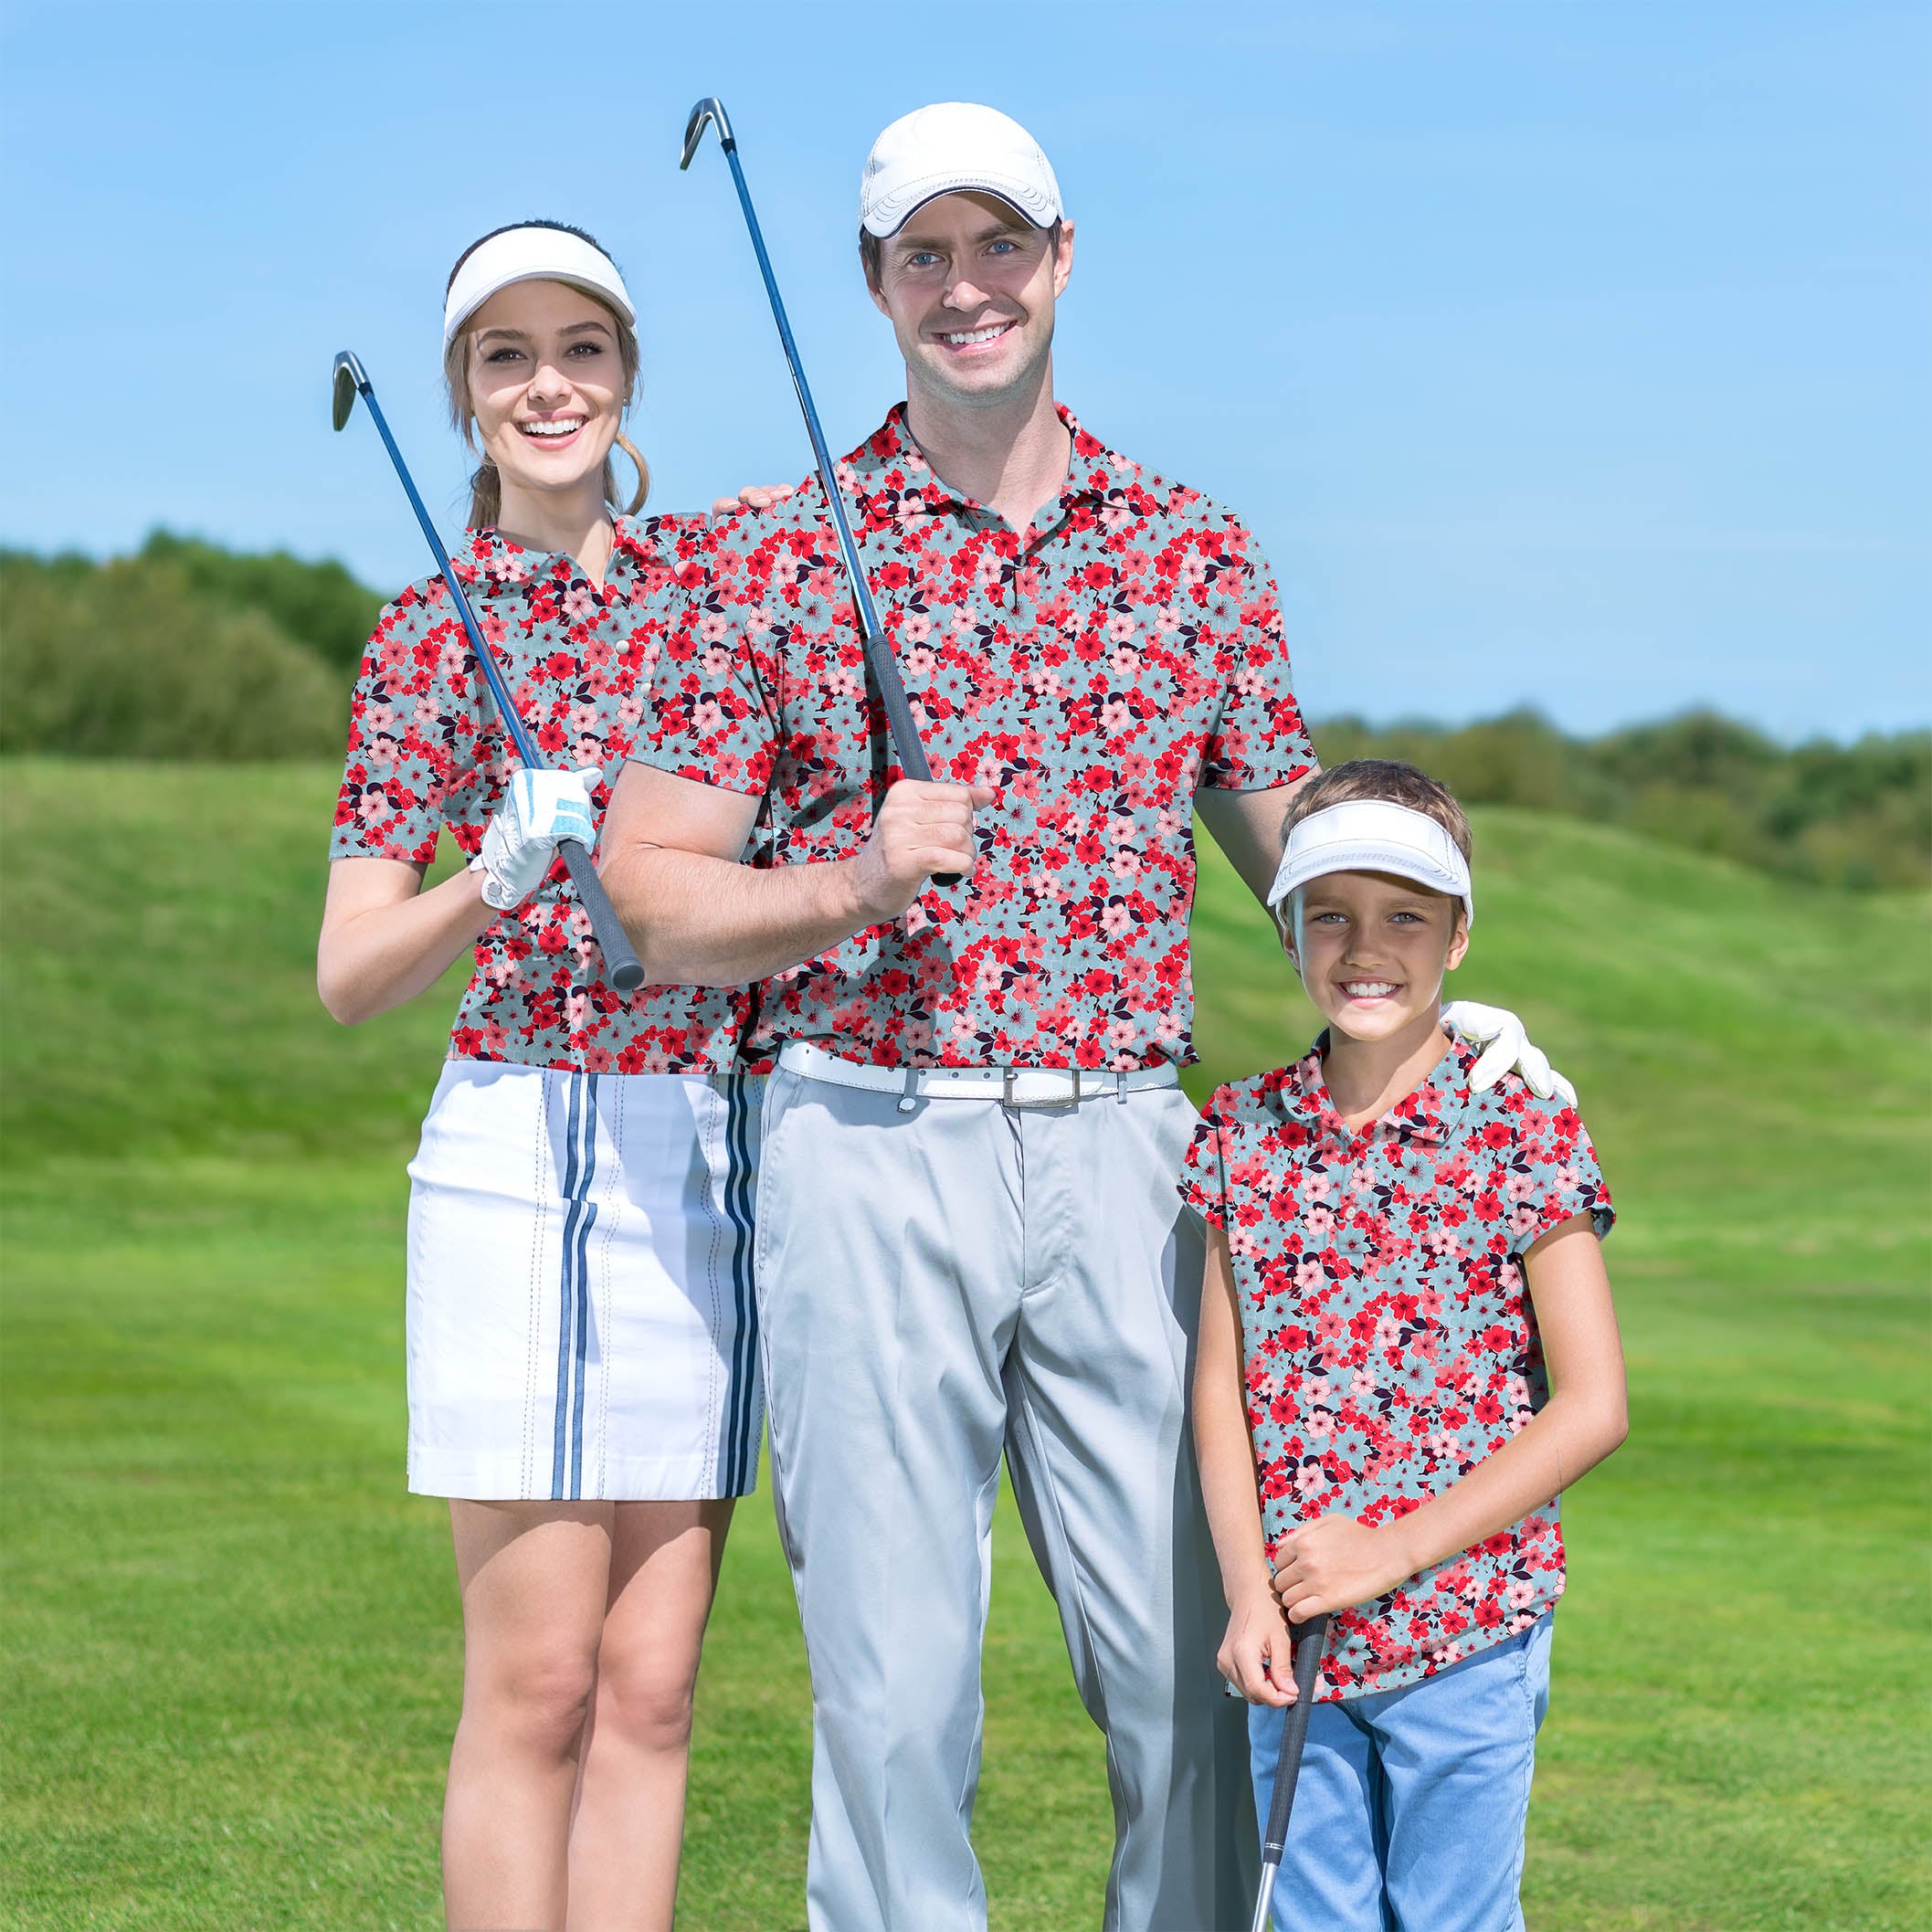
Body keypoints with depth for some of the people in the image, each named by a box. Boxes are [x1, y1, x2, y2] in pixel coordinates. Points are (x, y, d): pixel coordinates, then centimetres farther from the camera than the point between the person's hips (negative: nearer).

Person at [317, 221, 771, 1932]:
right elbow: (349, 976, -1)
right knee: (537, 1681, -5)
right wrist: (494, 879, -18)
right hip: (531, 1143, -3)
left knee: (651, 1681, 5)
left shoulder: (720, 563, 10)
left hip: (722, 1150, 4)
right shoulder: (431, 635, 2)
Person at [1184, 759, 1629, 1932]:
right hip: (1295, 1633, 4)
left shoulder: (1524, 1138, -6)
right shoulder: (1242, 1137, 5)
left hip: (1465, 1628, -3)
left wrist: (1395, 1550, -12)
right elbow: (1220, 1385, 6)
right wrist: (1248, 1592, -7)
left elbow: (1592, 1407, -9)